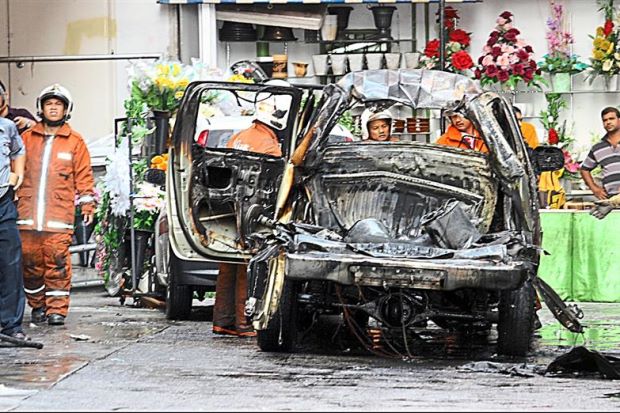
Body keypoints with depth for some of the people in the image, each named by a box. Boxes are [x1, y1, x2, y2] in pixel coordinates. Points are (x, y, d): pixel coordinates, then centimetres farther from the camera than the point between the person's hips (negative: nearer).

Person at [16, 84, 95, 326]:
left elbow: (83, 175, 10)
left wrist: (87, 205, 4)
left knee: (57, 261, -8)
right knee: (30, 261, 3)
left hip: (59, 214, -2)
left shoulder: (75, 142, 10)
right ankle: (37, 306, 16)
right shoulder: (27, 138, 13)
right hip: (28, 213, 2)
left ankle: (57, 309, -4)